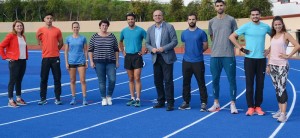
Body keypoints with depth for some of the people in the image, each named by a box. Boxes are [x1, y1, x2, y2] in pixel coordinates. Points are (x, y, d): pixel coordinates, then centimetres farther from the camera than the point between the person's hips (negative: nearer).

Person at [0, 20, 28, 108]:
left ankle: (18, 99, 21)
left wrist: (26, 57, 13)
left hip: (23, 61, 6)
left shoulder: (23, 37, 12)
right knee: (12, 81, -3)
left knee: (19, 81, 13)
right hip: (14, 61, -6)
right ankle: (10, 100, 1)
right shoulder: (10, 36, -9)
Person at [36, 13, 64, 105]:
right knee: (43, 79, 2)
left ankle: (57, 98, 8)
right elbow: (39, 42, 14)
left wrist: (55, 50, 5)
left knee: (57, 78, 1)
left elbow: (61, 43, 13)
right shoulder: (40, 30, 4)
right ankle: (43, 98, 10)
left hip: (55, 58, 0)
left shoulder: (57, 30, 4)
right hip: (45, 57, 0)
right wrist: (46, 49, 8)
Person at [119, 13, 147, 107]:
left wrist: (144, 51, -3)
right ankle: (132, 98, 15)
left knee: (137, 78, -7)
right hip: (128, 56, 4)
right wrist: (123, 51, 14)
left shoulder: (140, 30, -5)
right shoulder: (124, 31, 7)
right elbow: (120, 42, 24)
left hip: (137, 56, -4)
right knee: (131, 79, 9)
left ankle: (138, 99, -5)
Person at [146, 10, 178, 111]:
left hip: (167, 57, -5)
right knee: (157, 81, 8)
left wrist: (164, 48, -16)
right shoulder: (150, 29, 11)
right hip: (156, 58, 5)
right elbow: (147, 43, 14)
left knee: (168, 80, -5)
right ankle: (161, 101, 19)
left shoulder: (169, 27, -2)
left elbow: (175, 41, -6)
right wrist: (152, 49, -7)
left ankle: (170, 103, 0)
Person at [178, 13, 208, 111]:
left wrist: (198, 52, 4)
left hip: (198, 62, -4)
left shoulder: (201, 33, -3)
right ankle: (186, 102, 17)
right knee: (186, 82, 8)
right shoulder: (184, 33, 9)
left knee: (201, 83, -2)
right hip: (186, 61, 4)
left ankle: (203, 103, 3)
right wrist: (189, 52, 12)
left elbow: (206, 46, 3)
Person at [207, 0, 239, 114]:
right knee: (215, 80, 8)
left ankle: (233, 104, 7)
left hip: (229, 55, -3)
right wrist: (219, 45, 9)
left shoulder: (231, 20, 2)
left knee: (232, 80, -1)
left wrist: (228, 45, 0)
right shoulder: (211, 22, 9)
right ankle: (216, 103, 20)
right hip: (215, 55, 3)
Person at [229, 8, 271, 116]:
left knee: (260, 84, 5)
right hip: (249, 58, -2)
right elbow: (231, 36, -5)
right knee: (249, 84, 0)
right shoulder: (246, 27, -4)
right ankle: (250, 107, 6)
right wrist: (241, 48, -8)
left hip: (261, 59, 2)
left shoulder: (266, 27, 4)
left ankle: (258, 106, 14)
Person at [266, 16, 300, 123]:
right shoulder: (272, 36, 13)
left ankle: (283, 114, -14)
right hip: (272, 65, 6)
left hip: (282, 65, -6)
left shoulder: (285, 35, -5)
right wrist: (268, 65, 11)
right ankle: (280, 110, 20)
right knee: (277, 88, 10)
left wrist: (288, 56, -11)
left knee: (282, 88, -12)